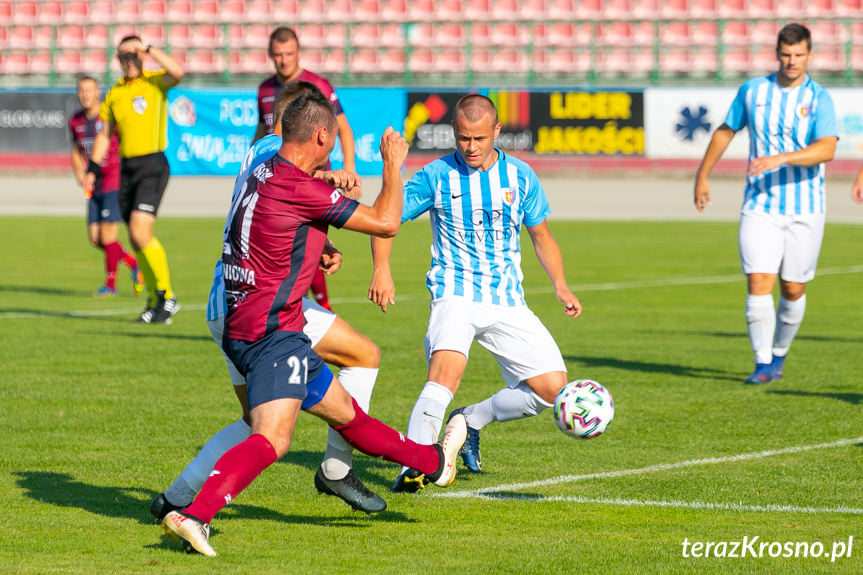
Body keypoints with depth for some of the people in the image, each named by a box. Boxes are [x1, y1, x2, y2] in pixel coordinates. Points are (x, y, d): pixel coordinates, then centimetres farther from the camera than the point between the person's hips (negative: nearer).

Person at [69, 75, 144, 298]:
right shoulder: (76, 121, 9)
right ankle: (133, 263, 24)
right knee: (95, 238, 3)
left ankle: (111, 283, 9)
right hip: (94, 187, 7)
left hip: (113, 182, -7)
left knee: (107, 237, -7)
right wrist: (80, 174, 5)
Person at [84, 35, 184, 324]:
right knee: (137, 240, 7)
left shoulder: (155, 82, -3)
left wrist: (149, 49, -21)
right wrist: (92, 168, 12)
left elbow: (178, 72, -26)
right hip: (127, 167, 6)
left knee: (141, 233, -18)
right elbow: (105, 134, 20)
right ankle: (155, 301, 20)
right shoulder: (114, 93, 12)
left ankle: (167, 297, -5)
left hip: (153, 165, -6)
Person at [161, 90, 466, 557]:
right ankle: (194, 516, -35)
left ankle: (434, 462, 38)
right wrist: (393, 164, 3)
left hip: (248, 329, 10)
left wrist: (320, 249, 20)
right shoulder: (298, 188, -18)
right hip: (271, 331, -10)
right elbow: (386, 222, -12)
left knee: (344, 412, 24)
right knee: (272, 439, -22)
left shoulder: (265, 174, 11)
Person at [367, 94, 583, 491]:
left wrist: (560, 286, 2)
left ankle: (470, 421, 16)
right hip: (455, 294, -4)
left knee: (553, 388, -6)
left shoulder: (520, 176, 4)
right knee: (447, 367, -32)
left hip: (507, 302, 4)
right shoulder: (436, 176, -3)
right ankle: (414, 465, -28)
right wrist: (382, 269, -14)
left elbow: (542, 236, 16)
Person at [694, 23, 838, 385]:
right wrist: (702, 176, 21)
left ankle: (779, 356, 27)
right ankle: (763, 364, -6)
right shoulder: (752, 91, 5)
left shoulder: (818, 98, -4)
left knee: (793, 289, 5)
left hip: (805, 209, -1)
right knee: (758, 283, -12)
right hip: (760, 206, 1)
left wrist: (779, 159, -30)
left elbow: (826, 150, -19)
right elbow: (726, 132, 20)